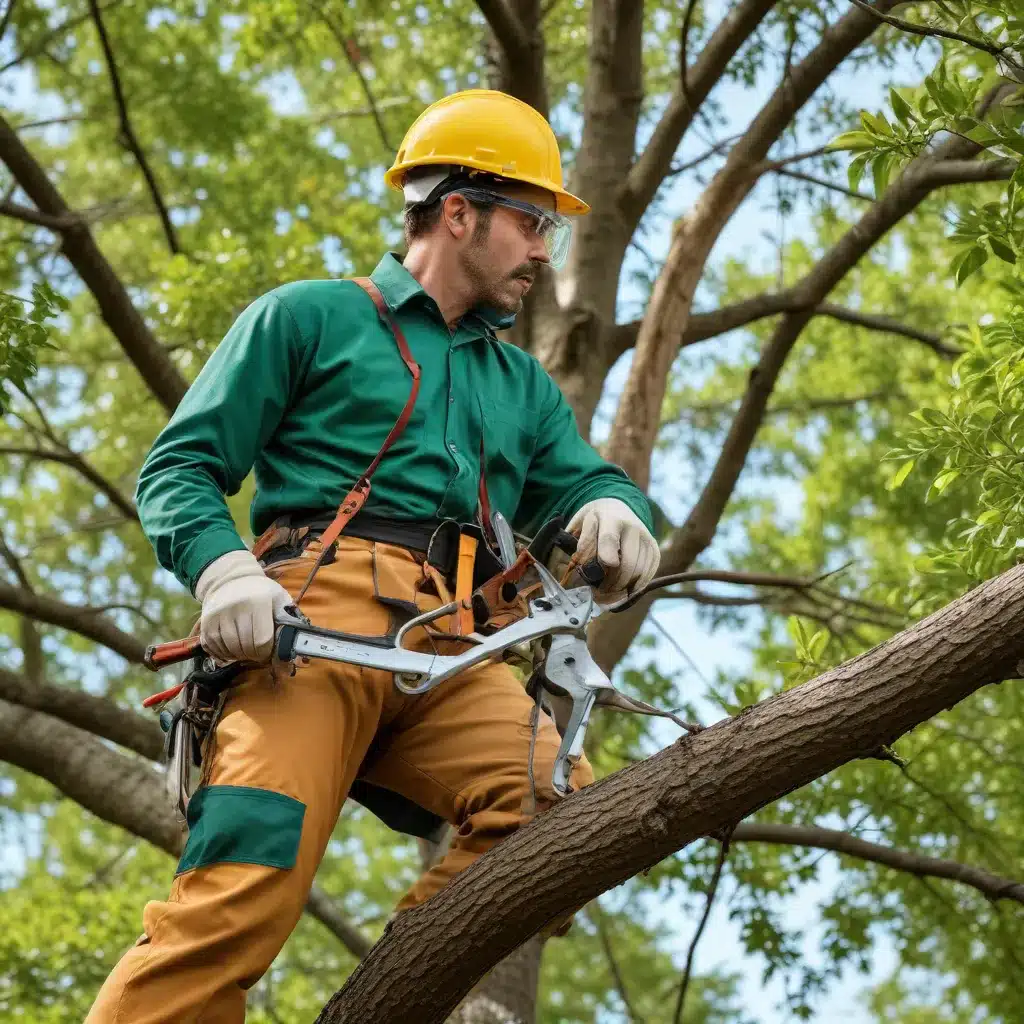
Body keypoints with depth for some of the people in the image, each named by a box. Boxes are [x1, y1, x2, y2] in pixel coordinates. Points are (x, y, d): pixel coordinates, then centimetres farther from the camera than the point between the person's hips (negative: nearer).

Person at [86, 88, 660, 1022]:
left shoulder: (522, 384, 33)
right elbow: (180, 468, 10)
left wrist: (611, 508, -4)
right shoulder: (310, 318, 17)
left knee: (561, 807, -24)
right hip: (316, 625, -4)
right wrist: (222, 566, -12)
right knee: (248, 881, -25)